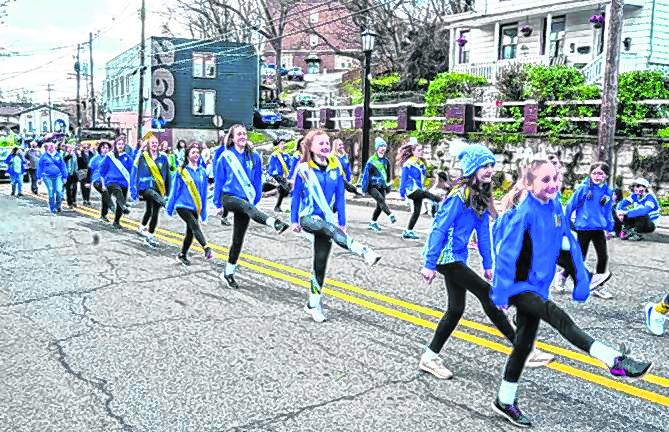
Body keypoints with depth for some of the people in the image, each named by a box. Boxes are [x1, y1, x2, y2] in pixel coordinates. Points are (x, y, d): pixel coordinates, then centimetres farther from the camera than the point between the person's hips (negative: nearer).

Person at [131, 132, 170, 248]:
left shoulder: (163, 158, 6)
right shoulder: (142, 157, 0)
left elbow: (167, 175, 10)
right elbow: (136, 172, 1)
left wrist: (168, 192, 8)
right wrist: (136, 190, -5)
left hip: (158, 188, 4)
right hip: (146, 187, -4)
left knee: (154, 212, 9)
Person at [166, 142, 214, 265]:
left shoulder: (202, 172, 6)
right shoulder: (182, 171, -5)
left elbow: (204, 193, 10)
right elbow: (175, 190, 0)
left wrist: (203, 211, 11)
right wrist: (170, 207, 4)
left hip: (195, 207, 5)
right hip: (183, 205, -5)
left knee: (190, 232, 9)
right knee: (195, 225, -23)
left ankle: (182, 255, 24)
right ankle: (206, 249, -36)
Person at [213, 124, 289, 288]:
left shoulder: (254, 157, 4)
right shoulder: (226, 157, -2)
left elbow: (257, 181, 9)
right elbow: (219, 181, 3)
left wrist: (255, 200, 6)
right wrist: (218, 204, 4)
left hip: (246, 200, 3)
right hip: (228, 197, -3)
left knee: (238, 240, 5)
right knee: (246, 205, -37)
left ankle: (228, 272, 19)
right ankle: (274, 223, -64)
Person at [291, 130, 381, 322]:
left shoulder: (335, 168, 3)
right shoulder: (304, 169, -6)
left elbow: (340, 196, 7)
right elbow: (296, 195, 0)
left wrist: (342, 222, 6)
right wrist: (294, 220, 0)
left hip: (327, 219, 4)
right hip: (308, 218, -4)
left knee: (321, 263, 5)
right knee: (328, 228, -37)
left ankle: (314, 304, 15)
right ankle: (364, 251, -51)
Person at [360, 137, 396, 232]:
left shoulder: (386, 161, 12)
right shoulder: (371, 160, -6)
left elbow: (388, 174, 24)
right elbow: (365, 174, -6)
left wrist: (388, 186, 25)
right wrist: (364, 187, -7)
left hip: (382, 187, 6)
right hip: (372, 186, -6)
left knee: (380, 206, 2)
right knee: (381, 199, -28)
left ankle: (372, 223, 16)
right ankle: (390, 216, -41)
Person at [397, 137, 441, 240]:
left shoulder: (421, 163, 11)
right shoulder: (408, 164, -11)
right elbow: (403, 179, -9)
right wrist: (402, 193, -9)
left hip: (418, 190, 8)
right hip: (411, 189, -8)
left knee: (417, 211, 8)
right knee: (425, 194, -33)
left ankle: (408, 231, 18)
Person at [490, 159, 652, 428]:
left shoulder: (555, 208, 0)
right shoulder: (525, 213, -20)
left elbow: (570, 243, 6)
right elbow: (507, 252, -20)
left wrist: (582, 280, 4)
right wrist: (501, 293, -20)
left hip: (536, 287, 7)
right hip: (518, 287, -7)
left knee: (524, 344, 12)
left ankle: (505, 402, 23)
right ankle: (616, 361, -19)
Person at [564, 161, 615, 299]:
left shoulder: (608, 191, 2)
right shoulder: (583, 188, -12)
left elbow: (608, 211, 13)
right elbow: (571, 205, -6)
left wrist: (609, 228, 13)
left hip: (599, 228, 4)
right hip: (583, 227, -4)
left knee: (603, 256, 2)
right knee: (580, 257, 4)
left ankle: (598, 286, 16)